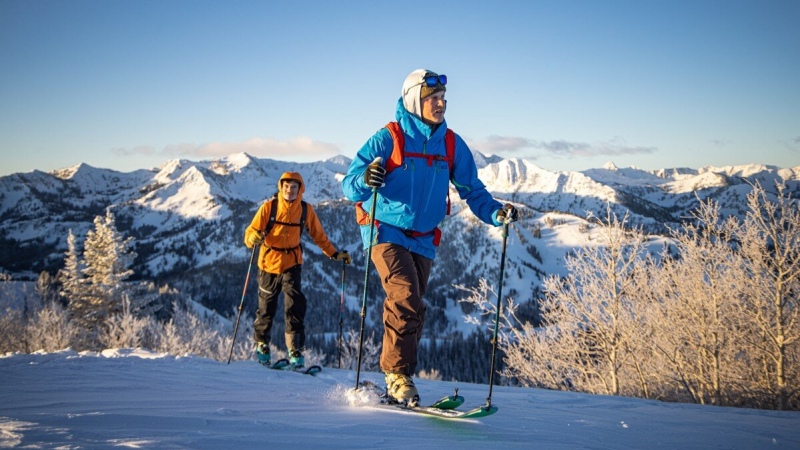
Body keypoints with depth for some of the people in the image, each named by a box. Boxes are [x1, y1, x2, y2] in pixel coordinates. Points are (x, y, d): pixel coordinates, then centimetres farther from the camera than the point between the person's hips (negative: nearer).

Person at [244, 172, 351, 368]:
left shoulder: (306, 210, -2)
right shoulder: (269, 207, -7)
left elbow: (318, 235, 8)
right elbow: (251, 231, -9)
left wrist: (334, 254, 2)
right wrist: (254, 238, -32)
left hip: (292, 263, 0)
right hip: (269, 263, 0)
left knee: (295, 306, -13)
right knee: (266, 307, 9)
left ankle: (296, 351, -8)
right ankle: (261, 344, 30)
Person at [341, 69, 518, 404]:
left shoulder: (452, 145, 2)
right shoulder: (388, 139, -11)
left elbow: (471, 189, 7)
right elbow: (349, 185, -14)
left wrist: (496, 212, -12)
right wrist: (365, 180, -38)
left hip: (423, 239, 5)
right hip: (386, 231, -5)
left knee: (412, 311, 9)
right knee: (406, 300, -23)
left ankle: (397, 384, 19)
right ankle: (397, 372, -13)